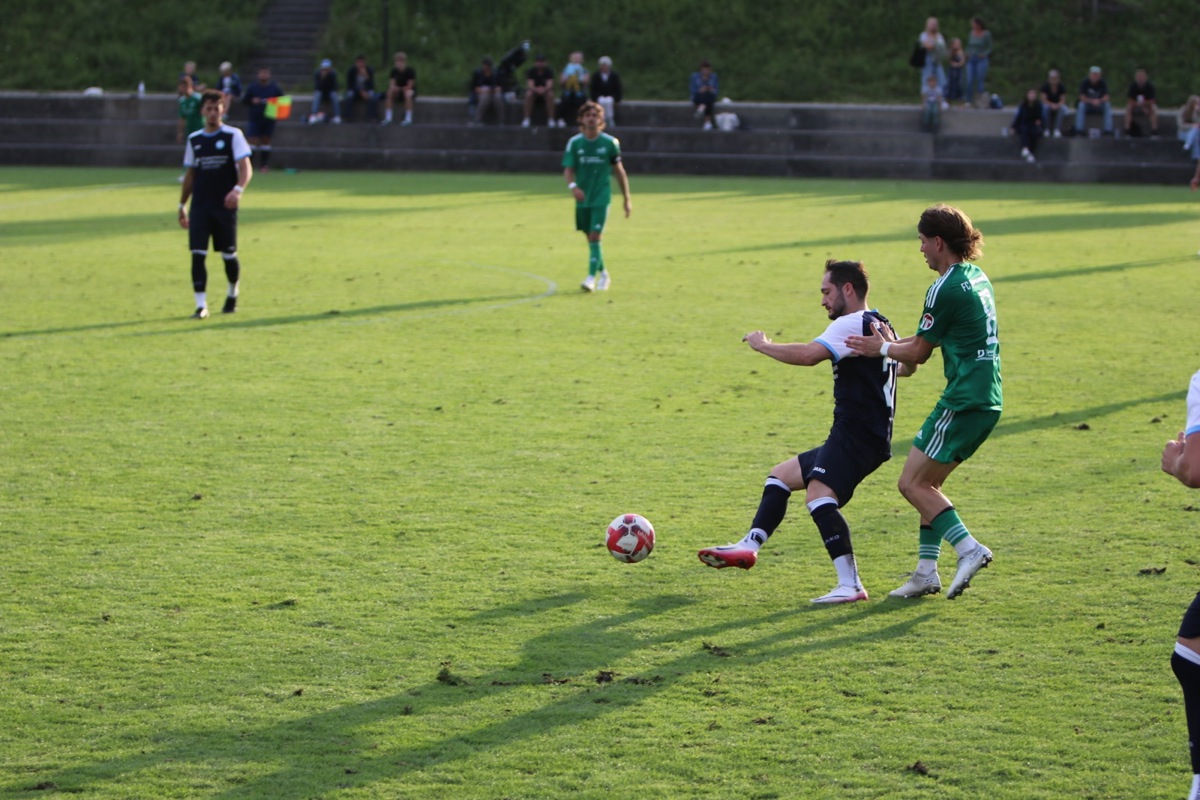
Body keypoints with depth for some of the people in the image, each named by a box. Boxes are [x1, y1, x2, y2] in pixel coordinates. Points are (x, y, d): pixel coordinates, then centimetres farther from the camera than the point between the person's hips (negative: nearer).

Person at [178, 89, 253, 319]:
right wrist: (182, 205, 17)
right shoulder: (194, 140, 10)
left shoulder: (233, 136, -2)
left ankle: (233, 294, 32)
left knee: (229, 254, 5)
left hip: (225, 206, -2)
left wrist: (238, 190, -29)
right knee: (197, 254, -10)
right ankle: (201, 305, -9)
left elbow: (246, 168, -11)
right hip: (200, 207, 2)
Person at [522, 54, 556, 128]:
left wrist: (544, 89, -44)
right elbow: (530, 85, -20)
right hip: (534, 92, 0)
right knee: (529, 94, -34)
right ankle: (526, 119, -31)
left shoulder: (549, 71, -6)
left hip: (545, 92, 0)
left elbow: (550, 84, -20)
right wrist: (536, 89, -43)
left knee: (550, 94, -34)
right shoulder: (530, 71, -7)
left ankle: (551, 119, -29)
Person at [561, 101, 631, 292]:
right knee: (590, 238, 11)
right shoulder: (574, 142, 1)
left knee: (595, 237, -14)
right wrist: (572, 186, -26)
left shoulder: (610, 142, -1)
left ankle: (592, 277, -14)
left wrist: (627, 198, 8)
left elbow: (619, 170, 6)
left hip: (602, 197, -3)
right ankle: (602, 273, 29)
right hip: (582, 198, 3)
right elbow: (568, 169, -4)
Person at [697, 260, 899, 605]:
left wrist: (763, 345, -12)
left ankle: (850, 585, -32)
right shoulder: (882, 326, 20)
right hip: (862, 437, 11)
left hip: (856, 435, -11)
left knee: (818, 493, -27)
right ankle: (749, 546, 12)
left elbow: (808, 355, -25)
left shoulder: (852, 324, -12)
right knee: (780, 476, 17)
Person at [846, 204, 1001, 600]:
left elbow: (919, 352, -5)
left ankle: (969, 549, -14)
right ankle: (926, 571, 13)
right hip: (987, 401, 10)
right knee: (926, 483, 16)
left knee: (913, 483, -4)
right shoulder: (977, 278, 15)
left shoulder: (945, 290, -14)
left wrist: (883, 349, 10)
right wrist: (893, 345, 23)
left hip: (963, 401, -10)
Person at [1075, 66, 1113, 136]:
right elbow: (1082, 97, -18)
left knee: (1107, 106, -29)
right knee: (1081, 106, -33)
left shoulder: (1102, 83, -9)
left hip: (1099, 105, 1)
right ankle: (1079, 130, -37)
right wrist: (1092, 101, -36)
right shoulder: (1085, 82, -13)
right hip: (1087, 104, -1)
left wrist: (1099, 101, -38)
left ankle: (1108, 131, -32)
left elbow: (1106, 97, -16)